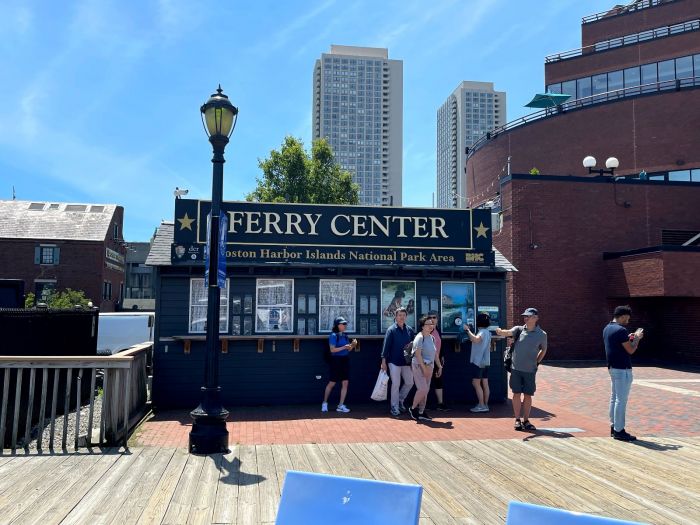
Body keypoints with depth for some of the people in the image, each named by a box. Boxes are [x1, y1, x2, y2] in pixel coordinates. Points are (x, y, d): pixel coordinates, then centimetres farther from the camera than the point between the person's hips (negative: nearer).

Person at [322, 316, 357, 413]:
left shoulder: (345, 336, 12)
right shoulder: (333, 335, -9)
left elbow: (348, 350, 14)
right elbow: (332, 349, -16)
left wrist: (353, 345, -5)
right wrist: (344, 347, -26)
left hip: (345, 360, 7)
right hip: (336, 360, -7)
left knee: (345, 383, 1)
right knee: (332, 383, 1)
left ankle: (341, 406, 6)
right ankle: (324, 403, 18)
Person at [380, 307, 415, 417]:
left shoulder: (410, 330, 6)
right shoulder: (391, 330, -6)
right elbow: (386, 346, -8)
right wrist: (383, 361, -12)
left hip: (407, 362, 5)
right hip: (394, 362, -4)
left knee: (409, 383, 9)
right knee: (396, 384, -1)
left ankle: (400, 401, 30)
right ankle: (394, 407, 11)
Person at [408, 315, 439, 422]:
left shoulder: (431, 337, 12)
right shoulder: (419, 338, -13)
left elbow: (434, 353, 19)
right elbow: (417, 354, -18)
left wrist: (439, 365, 15)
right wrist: (424, 368, -22)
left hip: (429, 366, 8)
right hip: (419, 365, -8)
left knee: (426, 390, 9)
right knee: (423, 389, -12)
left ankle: (421, 412, 17)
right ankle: (413, 409, 7)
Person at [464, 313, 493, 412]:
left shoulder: (482, 332, -16)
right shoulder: (487, 332, 16)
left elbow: (476, 340, -35)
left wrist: (468, 330, -28)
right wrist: (469, 331, 19)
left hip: (478, 361, -10)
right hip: (485, 361, 10)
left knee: (476, 383, -6)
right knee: (484, 384, 9)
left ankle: (481, 405, -6)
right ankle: (485, 405, 12)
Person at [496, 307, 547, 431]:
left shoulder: (542, 334, 0)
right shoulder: (519, 329, 1)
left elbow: (543, 350, 16)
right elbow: (508, 332, -19)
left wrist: (537, 362, 8)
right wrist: (501, 332, -40)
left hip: (530, 370, 0)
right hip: (516, 368, 0)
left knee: (528, 395, 6)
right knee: (517, 394, 2)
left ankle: (526, 421, 20)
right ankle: (517, 420, 13)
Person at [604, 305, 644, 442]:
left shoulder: (607, 328, 11)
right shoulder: (621, 330, -19)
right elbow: (631, 350, -15)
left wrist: (629, 338, 18)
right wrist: (637, 338, 0)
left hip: (612, 367, 10)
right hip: (622, 369, -10)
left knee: (614, 398, 14)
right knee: (621, 400, -4)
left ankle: (614, 427, 21)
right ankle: (619, 431, 1)